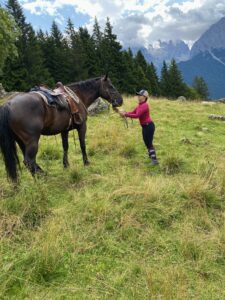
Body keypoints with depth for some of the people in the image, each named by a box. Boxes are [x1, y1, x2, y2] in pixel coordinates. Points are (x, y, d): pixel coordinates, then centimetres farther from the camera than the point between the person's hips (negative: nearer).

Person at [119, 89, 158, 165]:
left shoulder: (144, 105, -21)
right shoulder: (140, 105, 9)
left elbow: (137, 115, -29)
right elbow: (133, 112, 7)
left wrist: (125, 115, -27)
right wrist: (124, 113, -9)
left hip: (149, 126, -10)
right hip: (145, 126, 10)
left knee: (149, 143, -8)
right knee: (146, 142, 22)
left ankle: (155, 160, -3)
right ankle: (151, 155, 42)